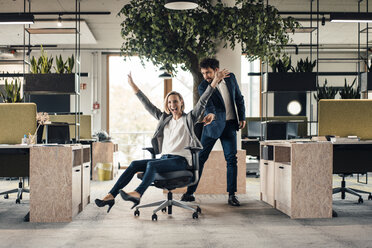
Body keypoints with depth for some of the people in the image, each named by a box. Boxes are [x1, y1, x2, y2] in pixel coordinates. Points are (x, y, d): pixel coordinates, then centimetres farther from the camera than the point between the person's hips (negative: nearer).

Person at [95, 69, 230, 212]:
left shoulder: (188, 119, 6)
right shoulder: (164, 119, 20)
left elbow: (202, 103, -4)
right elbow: (148, 106, 24)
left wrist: (214, 82, -13)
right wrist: (133, 87, 26)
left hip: (180, 160, -5)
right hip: (164, 158, 6)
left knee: (151, 164, -34)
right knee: (135, 165, -17)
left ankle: (137, 194, -56)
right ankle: (111, 195, -27)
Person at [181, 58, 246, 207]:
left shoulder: (230, 78, 0)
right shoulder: (203, 87, -10)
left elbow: (239, 98, 11)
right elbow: (208, 106, -23)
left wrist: (242, 117, 6)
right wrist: (210, 116, -45)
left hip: (230, 124, 2)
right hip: (213, 125, -2)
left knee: (231, 159, -3)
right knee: (200, 158, 0)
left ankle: (231, 195, 5)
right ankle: (190, 192, 9)